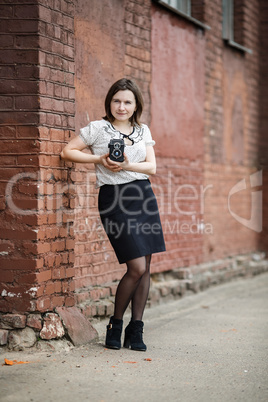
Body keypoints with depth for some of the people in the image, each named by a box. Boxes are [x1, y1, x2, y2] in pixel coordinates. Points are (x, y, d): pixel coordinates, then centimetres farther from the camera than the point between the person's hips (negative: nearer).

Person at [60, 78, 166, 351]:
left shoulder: (143, 131, 13)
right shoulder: (98, 128, 1)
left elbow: (151, 166, 5)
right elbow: (67, 151, 0)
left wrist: (127, 165, -12)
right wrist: (100, 159, -9)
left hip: (143, 195, 5)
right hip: (114, 198, -5)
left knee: (145, 268, 3)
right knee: (137, 267, -11)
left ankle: (136, 330, 13)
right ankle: (115, 325, 9)